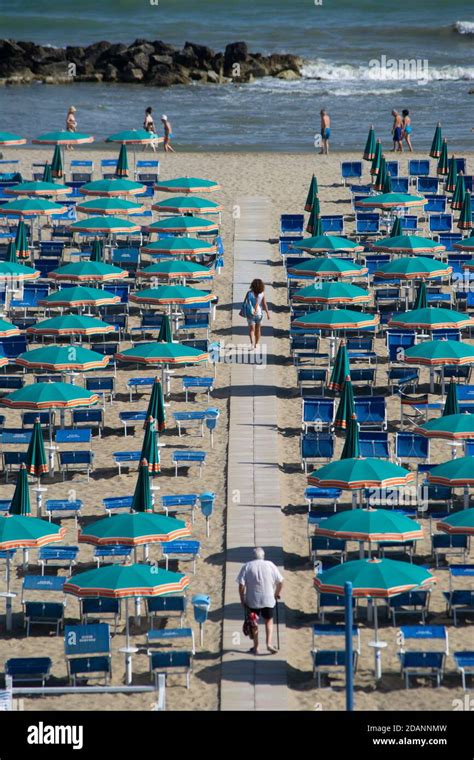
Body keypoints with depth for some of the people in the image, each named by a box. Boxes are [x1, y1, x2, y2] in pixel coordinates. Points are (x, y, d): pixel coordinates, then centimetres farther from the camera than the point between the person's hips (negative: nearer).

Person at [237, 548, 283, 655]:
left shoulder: (247, 566, -5)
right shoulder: (270, 565, -2)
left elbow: (241, 585, -9)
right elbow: (280, 582, 0)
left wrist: (242, 599, 2)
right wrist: (277, 594, 15)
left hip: (252, 600, -1)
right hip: (268, 600, 1)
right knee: (269, 621, 17)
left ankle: (255, 647, 17)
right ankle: (269, 644, 3)